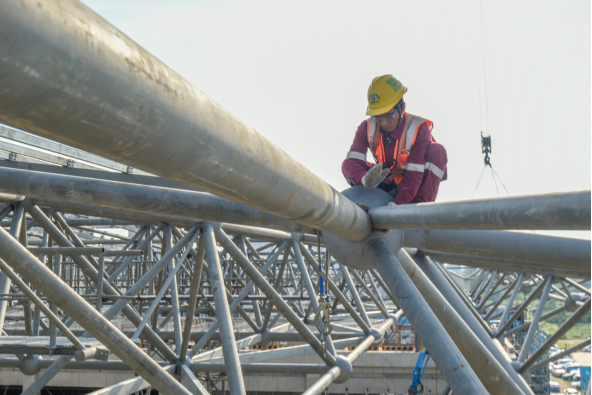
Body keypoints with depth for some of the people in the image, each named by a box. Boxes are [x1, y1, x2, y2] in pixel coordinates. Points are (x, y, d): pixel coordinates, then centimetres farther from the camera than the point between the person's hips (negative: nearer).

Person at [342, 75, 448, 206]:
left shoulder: (419, 129, -23)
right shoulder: (366, 129, -12)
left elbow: (414, 176, -29)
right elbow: (351, 162, -24)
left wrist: (398, 204, -43)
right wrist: (365, 179, -48)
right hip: (387, 186, 3)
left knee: (436, 150, -27)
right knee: (346, 166, -12)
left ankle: (422, 203, -23)